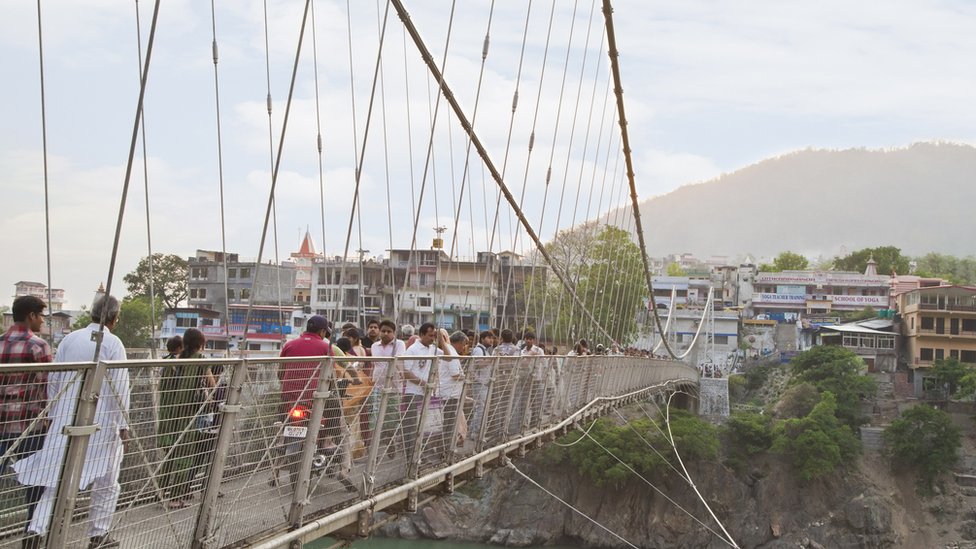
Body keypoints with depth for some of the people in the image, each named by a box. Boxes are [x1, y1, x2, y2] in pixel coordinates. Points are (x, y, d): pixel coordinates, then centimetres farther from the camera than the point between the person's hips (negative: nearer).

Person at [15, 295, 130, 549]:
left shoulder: (70, 338, 6)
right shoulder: (112, 343, -9)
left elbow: (53, 379, 10)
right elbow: (120, 387, -11)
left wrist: (54, 414, 19)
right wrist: (123, 423, -5)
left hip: (66, 419, 5)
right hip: (100, 423, -5)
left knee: (56, 475, 9)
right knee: (106, 481, 10)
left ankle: (37, 528, -2)